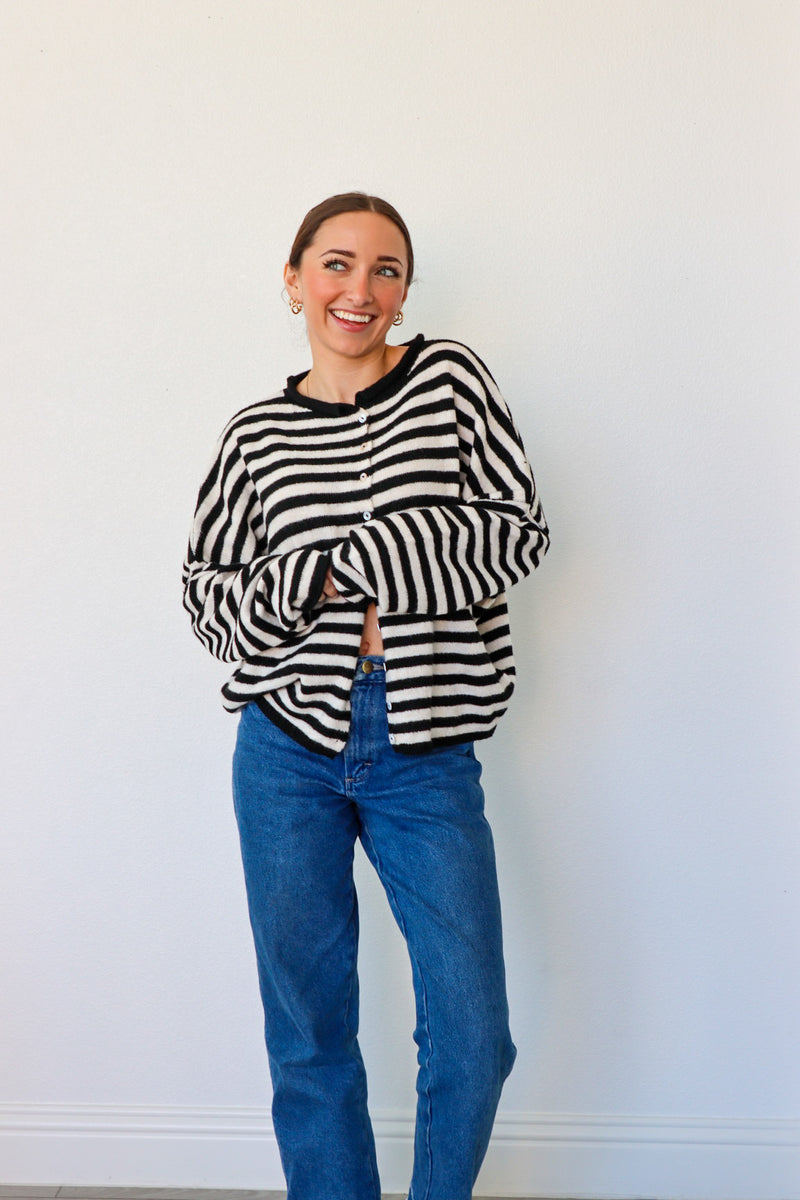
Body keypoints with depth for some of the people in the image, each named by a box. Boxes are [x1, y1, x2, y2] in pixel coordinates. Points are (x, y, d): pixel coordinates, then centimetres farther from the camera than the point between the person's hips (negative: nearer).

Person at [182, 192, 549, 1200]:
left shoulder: (450, 379, 3)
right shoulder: (256, 435, 5)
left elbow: (520, 529, -4)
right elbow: (206, 591, 6)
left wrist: (357, 561, -12)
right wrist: (314, 585, -13)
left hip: (426, 759, 0)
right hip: (290, 749, 1)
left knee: (473, 1041, 3)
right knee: (308, 1033, 11)